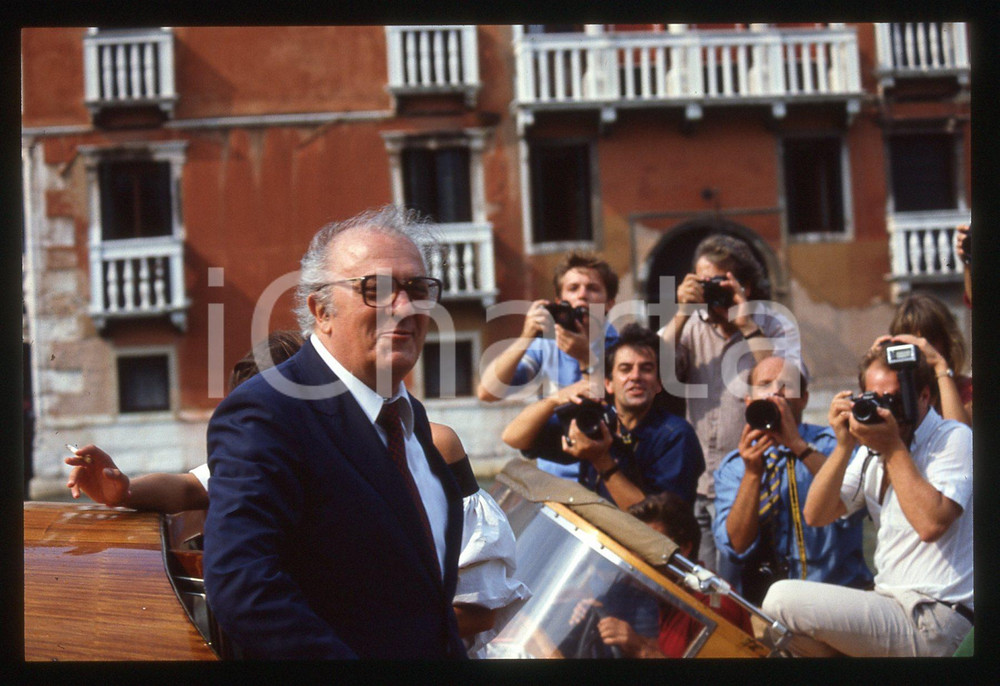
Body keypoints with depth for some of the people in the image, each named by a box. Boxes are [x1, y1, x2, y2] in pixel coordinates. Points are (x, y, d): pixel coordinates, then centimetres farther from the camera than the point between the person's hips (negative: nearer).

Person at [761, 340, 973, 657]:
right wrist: (844, 446, -4)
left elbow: (931, 523, -24)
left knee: (782, 600, -16)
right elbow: (815, 515, 7)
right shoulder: (872, 451, 14)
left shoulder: (955, 439, -8)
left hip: (934, 622, -8)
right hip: (892, 606, 8)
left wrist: (894, 449, -16)